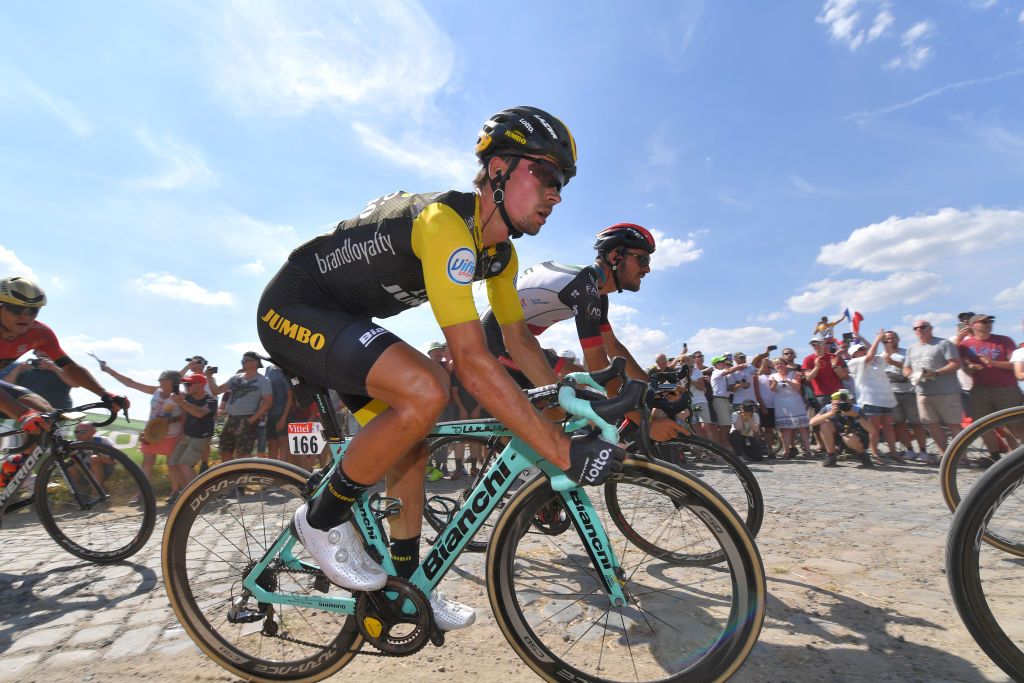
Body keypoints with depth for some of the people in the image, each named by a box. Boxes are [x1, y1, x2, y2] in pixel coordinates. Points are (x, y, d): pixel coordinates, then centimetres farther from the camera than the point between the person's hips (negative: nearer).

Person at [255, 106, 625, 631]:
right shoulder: (446, 222, -30)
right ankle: (324, 519, -6)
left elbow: (520, 338, 8)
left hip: (343, 320, 9)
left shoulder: (500, 254, 0)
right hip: (293, 307, -9)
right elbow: (472, 362, -39)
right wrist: (563, 451, -37)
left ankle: (408, 585, 25)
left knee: (412, 445, 8)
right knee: (426, 391, -31)